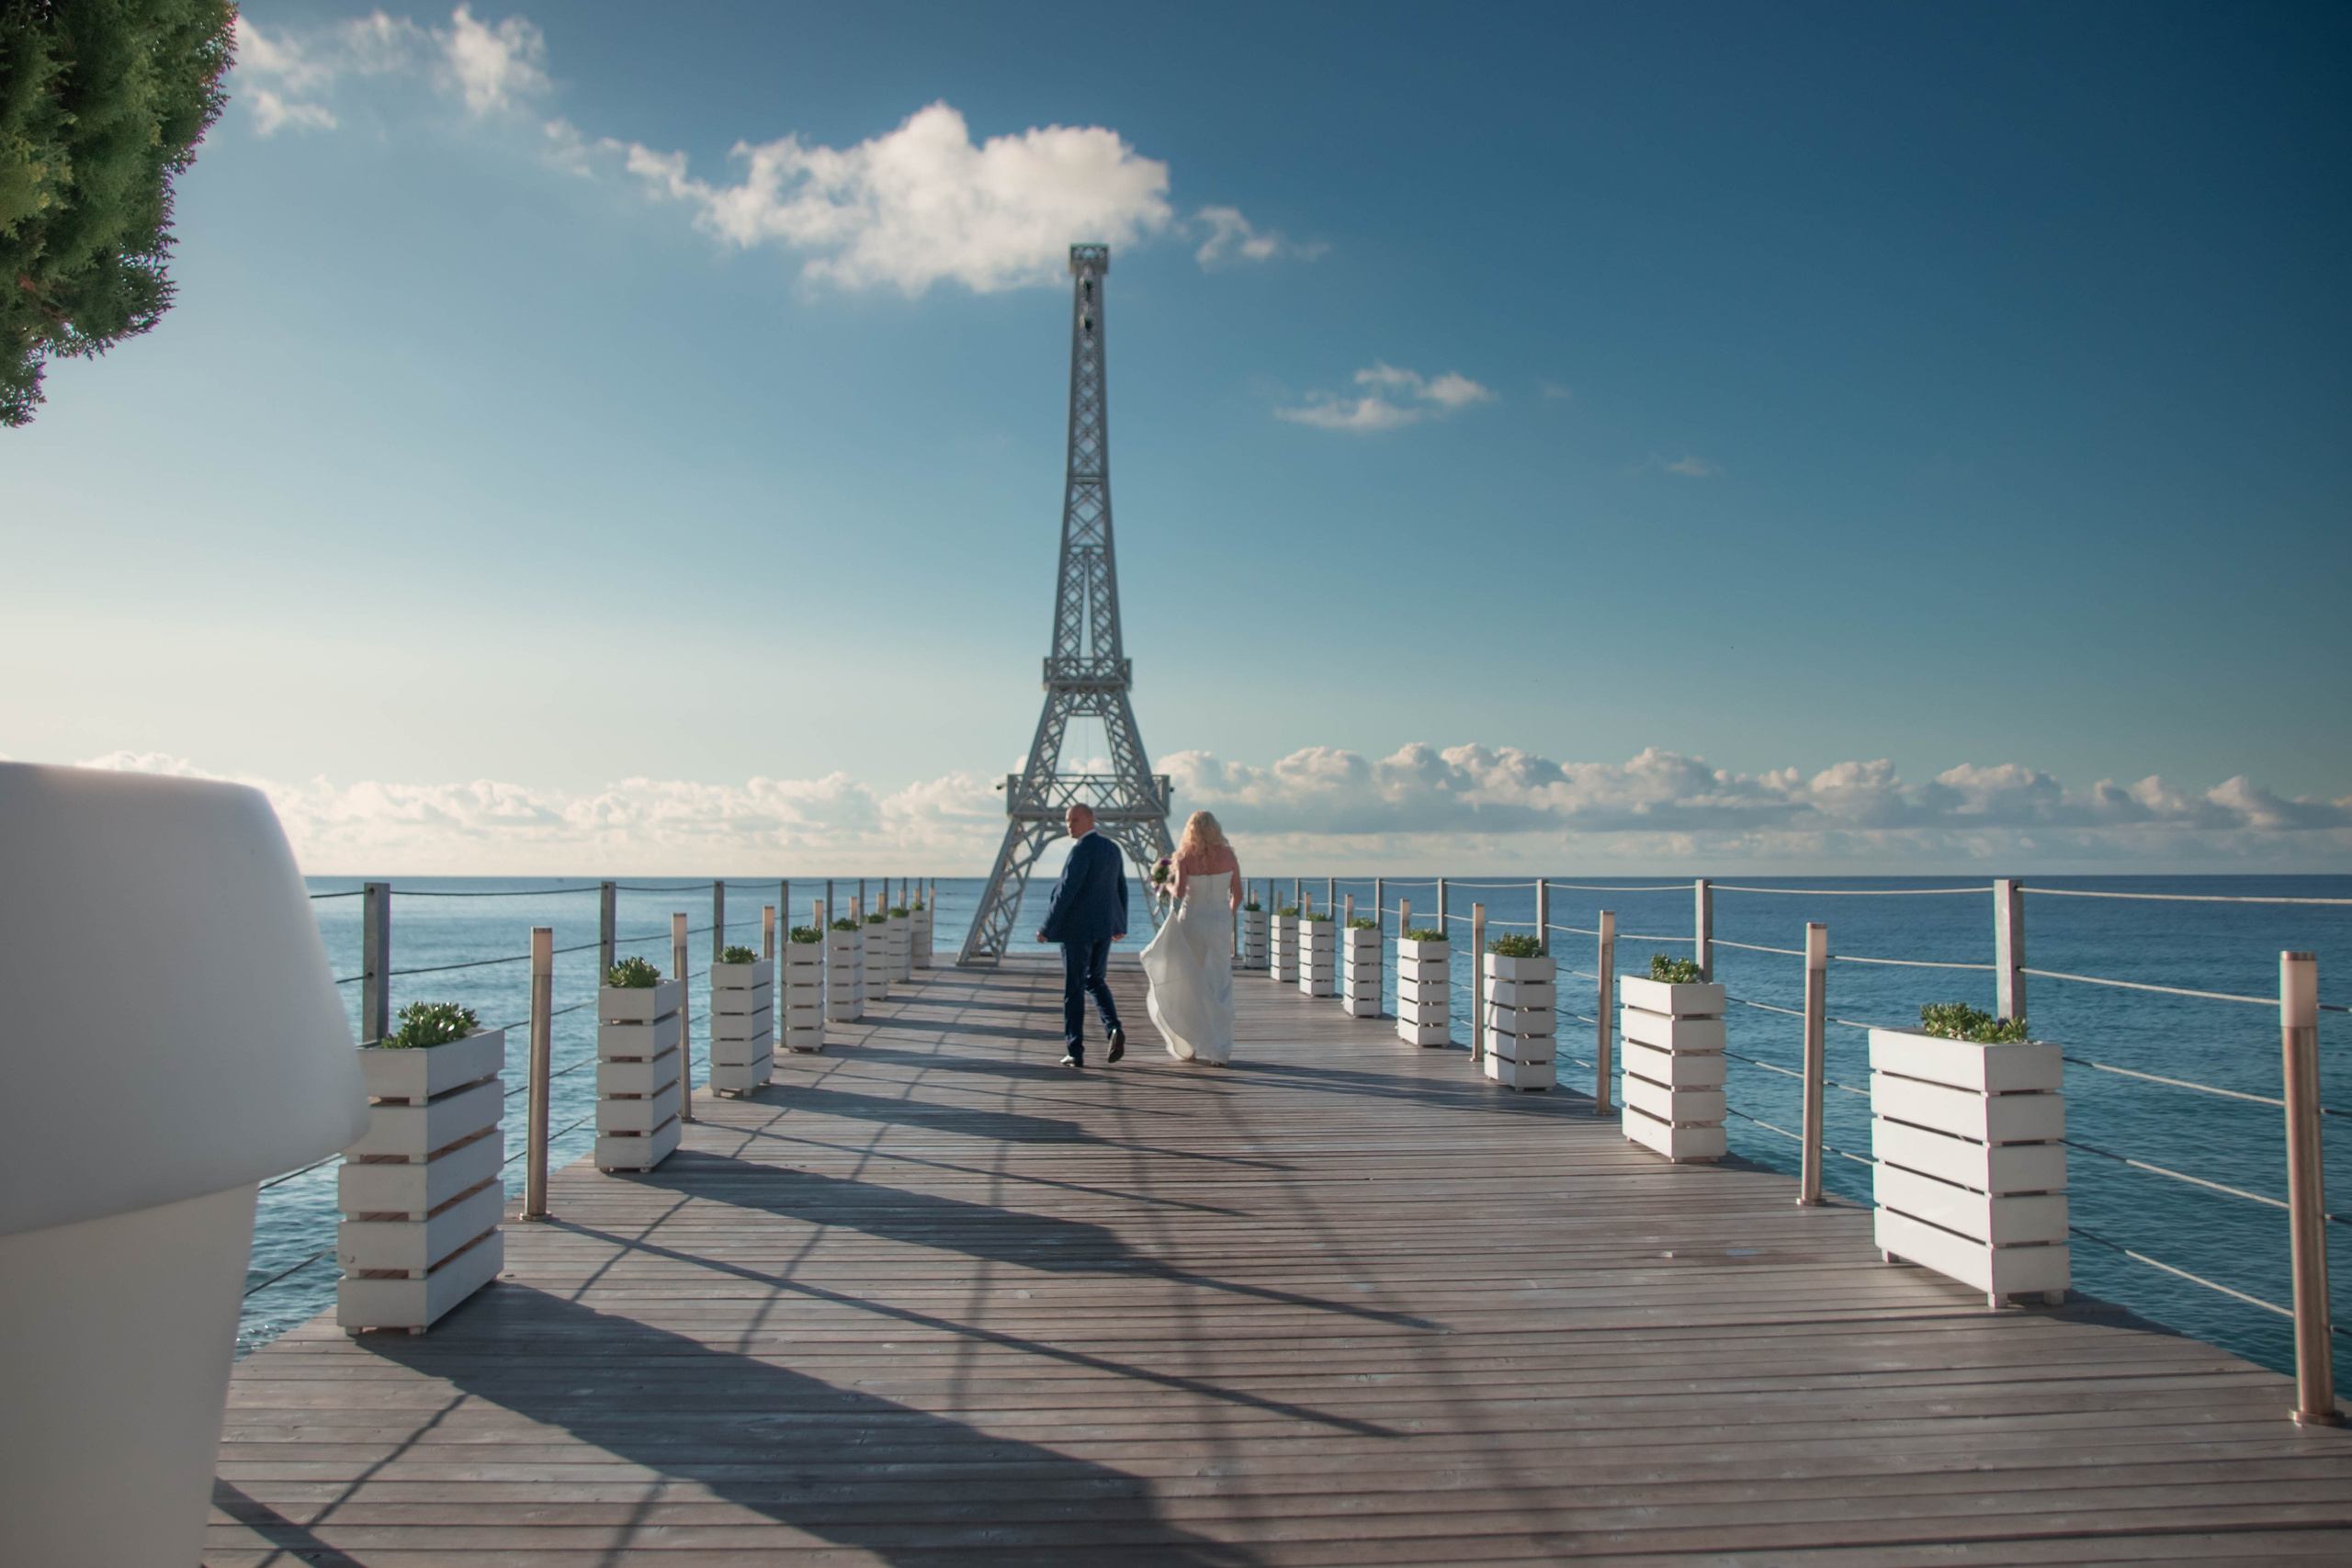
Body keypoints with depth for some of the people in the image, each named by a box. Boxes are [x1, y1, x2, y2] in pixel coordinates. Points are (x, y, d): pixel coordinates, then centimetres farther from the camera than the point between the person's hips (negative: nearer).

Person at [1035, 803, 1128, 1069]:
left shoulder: (1082, 849, -16)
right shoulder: (1112, 848, 10)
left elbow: (1067, 890, -21)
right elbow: (1121, 888, 16)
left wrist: (1047, 928, -15)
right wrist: (1120, 924, 26)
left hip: (1077, 927, -8)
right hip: (1104, 926, 8)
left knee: (1073, 988, 1)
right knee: (1095, 980, 20)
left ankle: (1075, 1052, 3)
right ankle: (1114, 1028, -3)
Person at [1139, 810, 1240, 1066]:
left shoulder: (1185, 857, -7)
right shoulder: (1228, 856, -1)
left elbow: (1179, 892, -20)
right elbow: (1237, 895, 3)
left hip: (1191, 922, -1)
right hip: (1220, 925, 1)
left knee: (1187, 986, 14)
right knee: (1219, 989, 5)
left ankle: (1188, 1046, 20)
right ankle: (1219, 1051, 1)